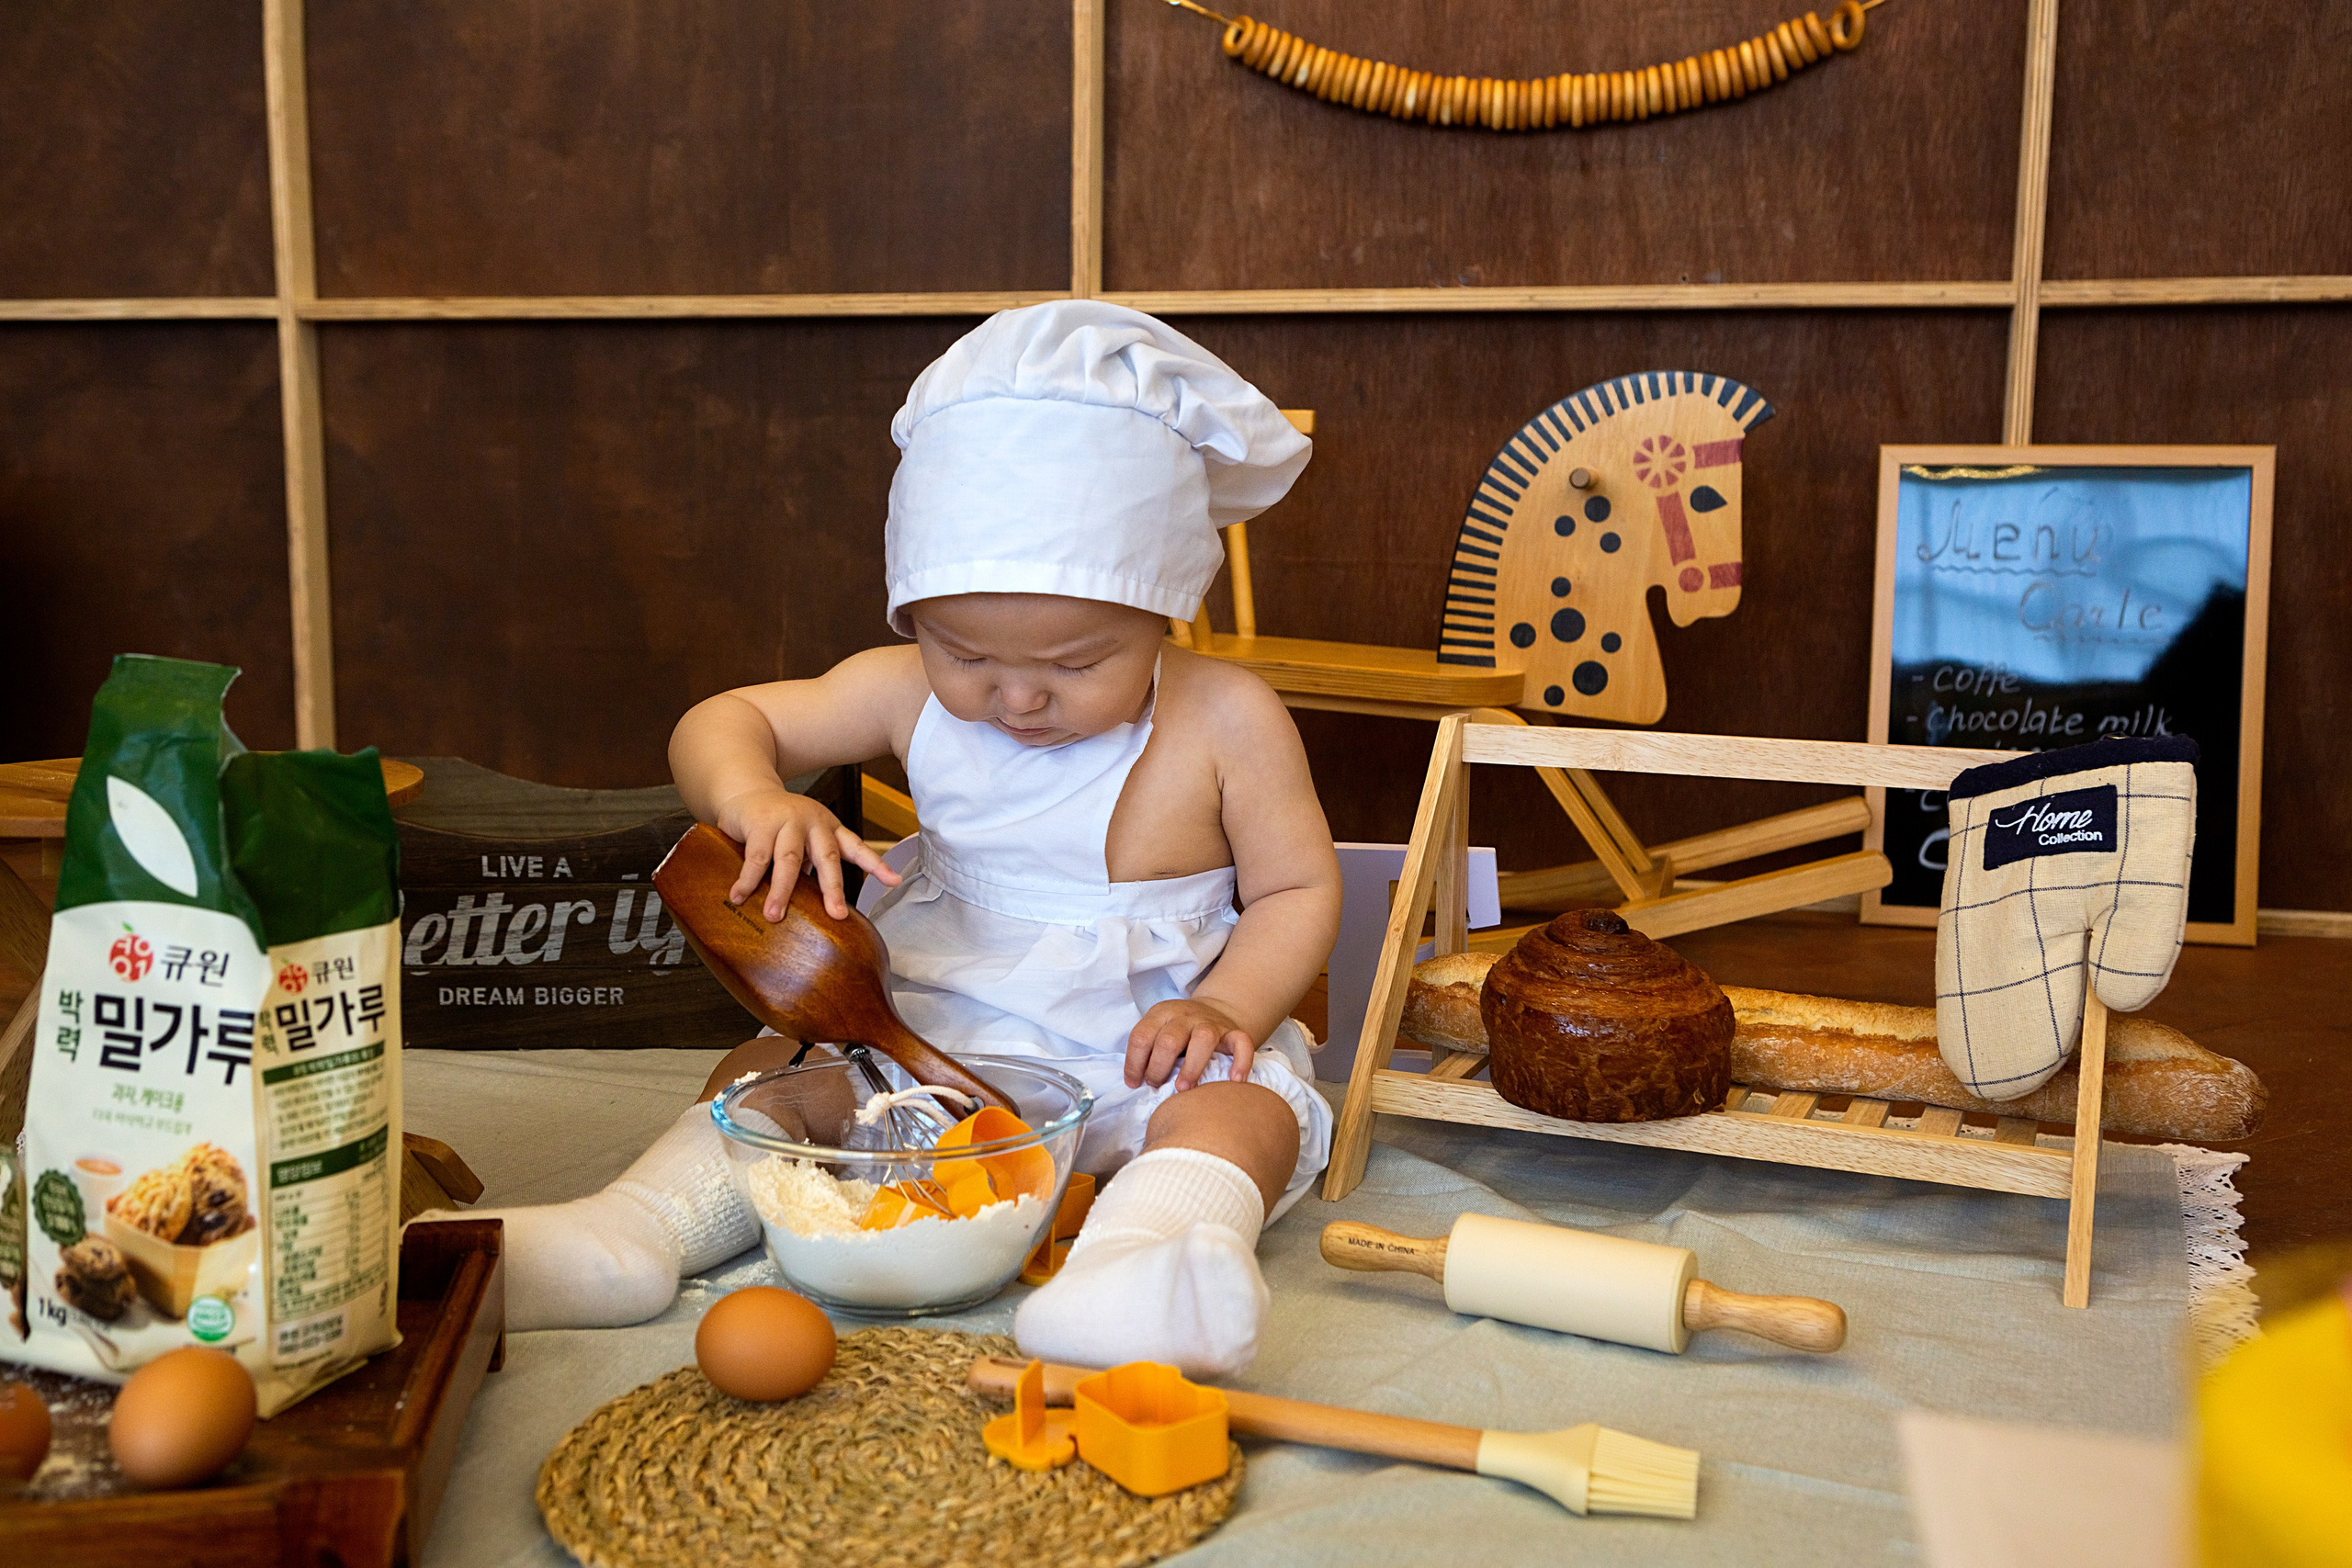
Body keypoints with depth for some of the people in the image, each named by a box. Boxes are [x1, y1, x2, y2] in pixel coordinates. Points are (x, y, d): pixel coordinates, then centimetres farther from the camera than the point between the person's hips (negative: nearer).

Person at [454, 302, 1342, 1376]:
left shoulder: (1225, 721, -11)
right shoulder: (913, 695, -4)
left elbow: (1299, 890, -2)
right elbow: (722, 722, -1)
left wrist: (1229, 1005, -22)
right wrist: (752, 798, -26)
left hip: (1138, 1055, -3)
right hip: (933, 1031, 4)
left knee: (1245, 1106, -33)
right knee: (770, 1067, -13)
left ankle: (1150, 1250, -58)